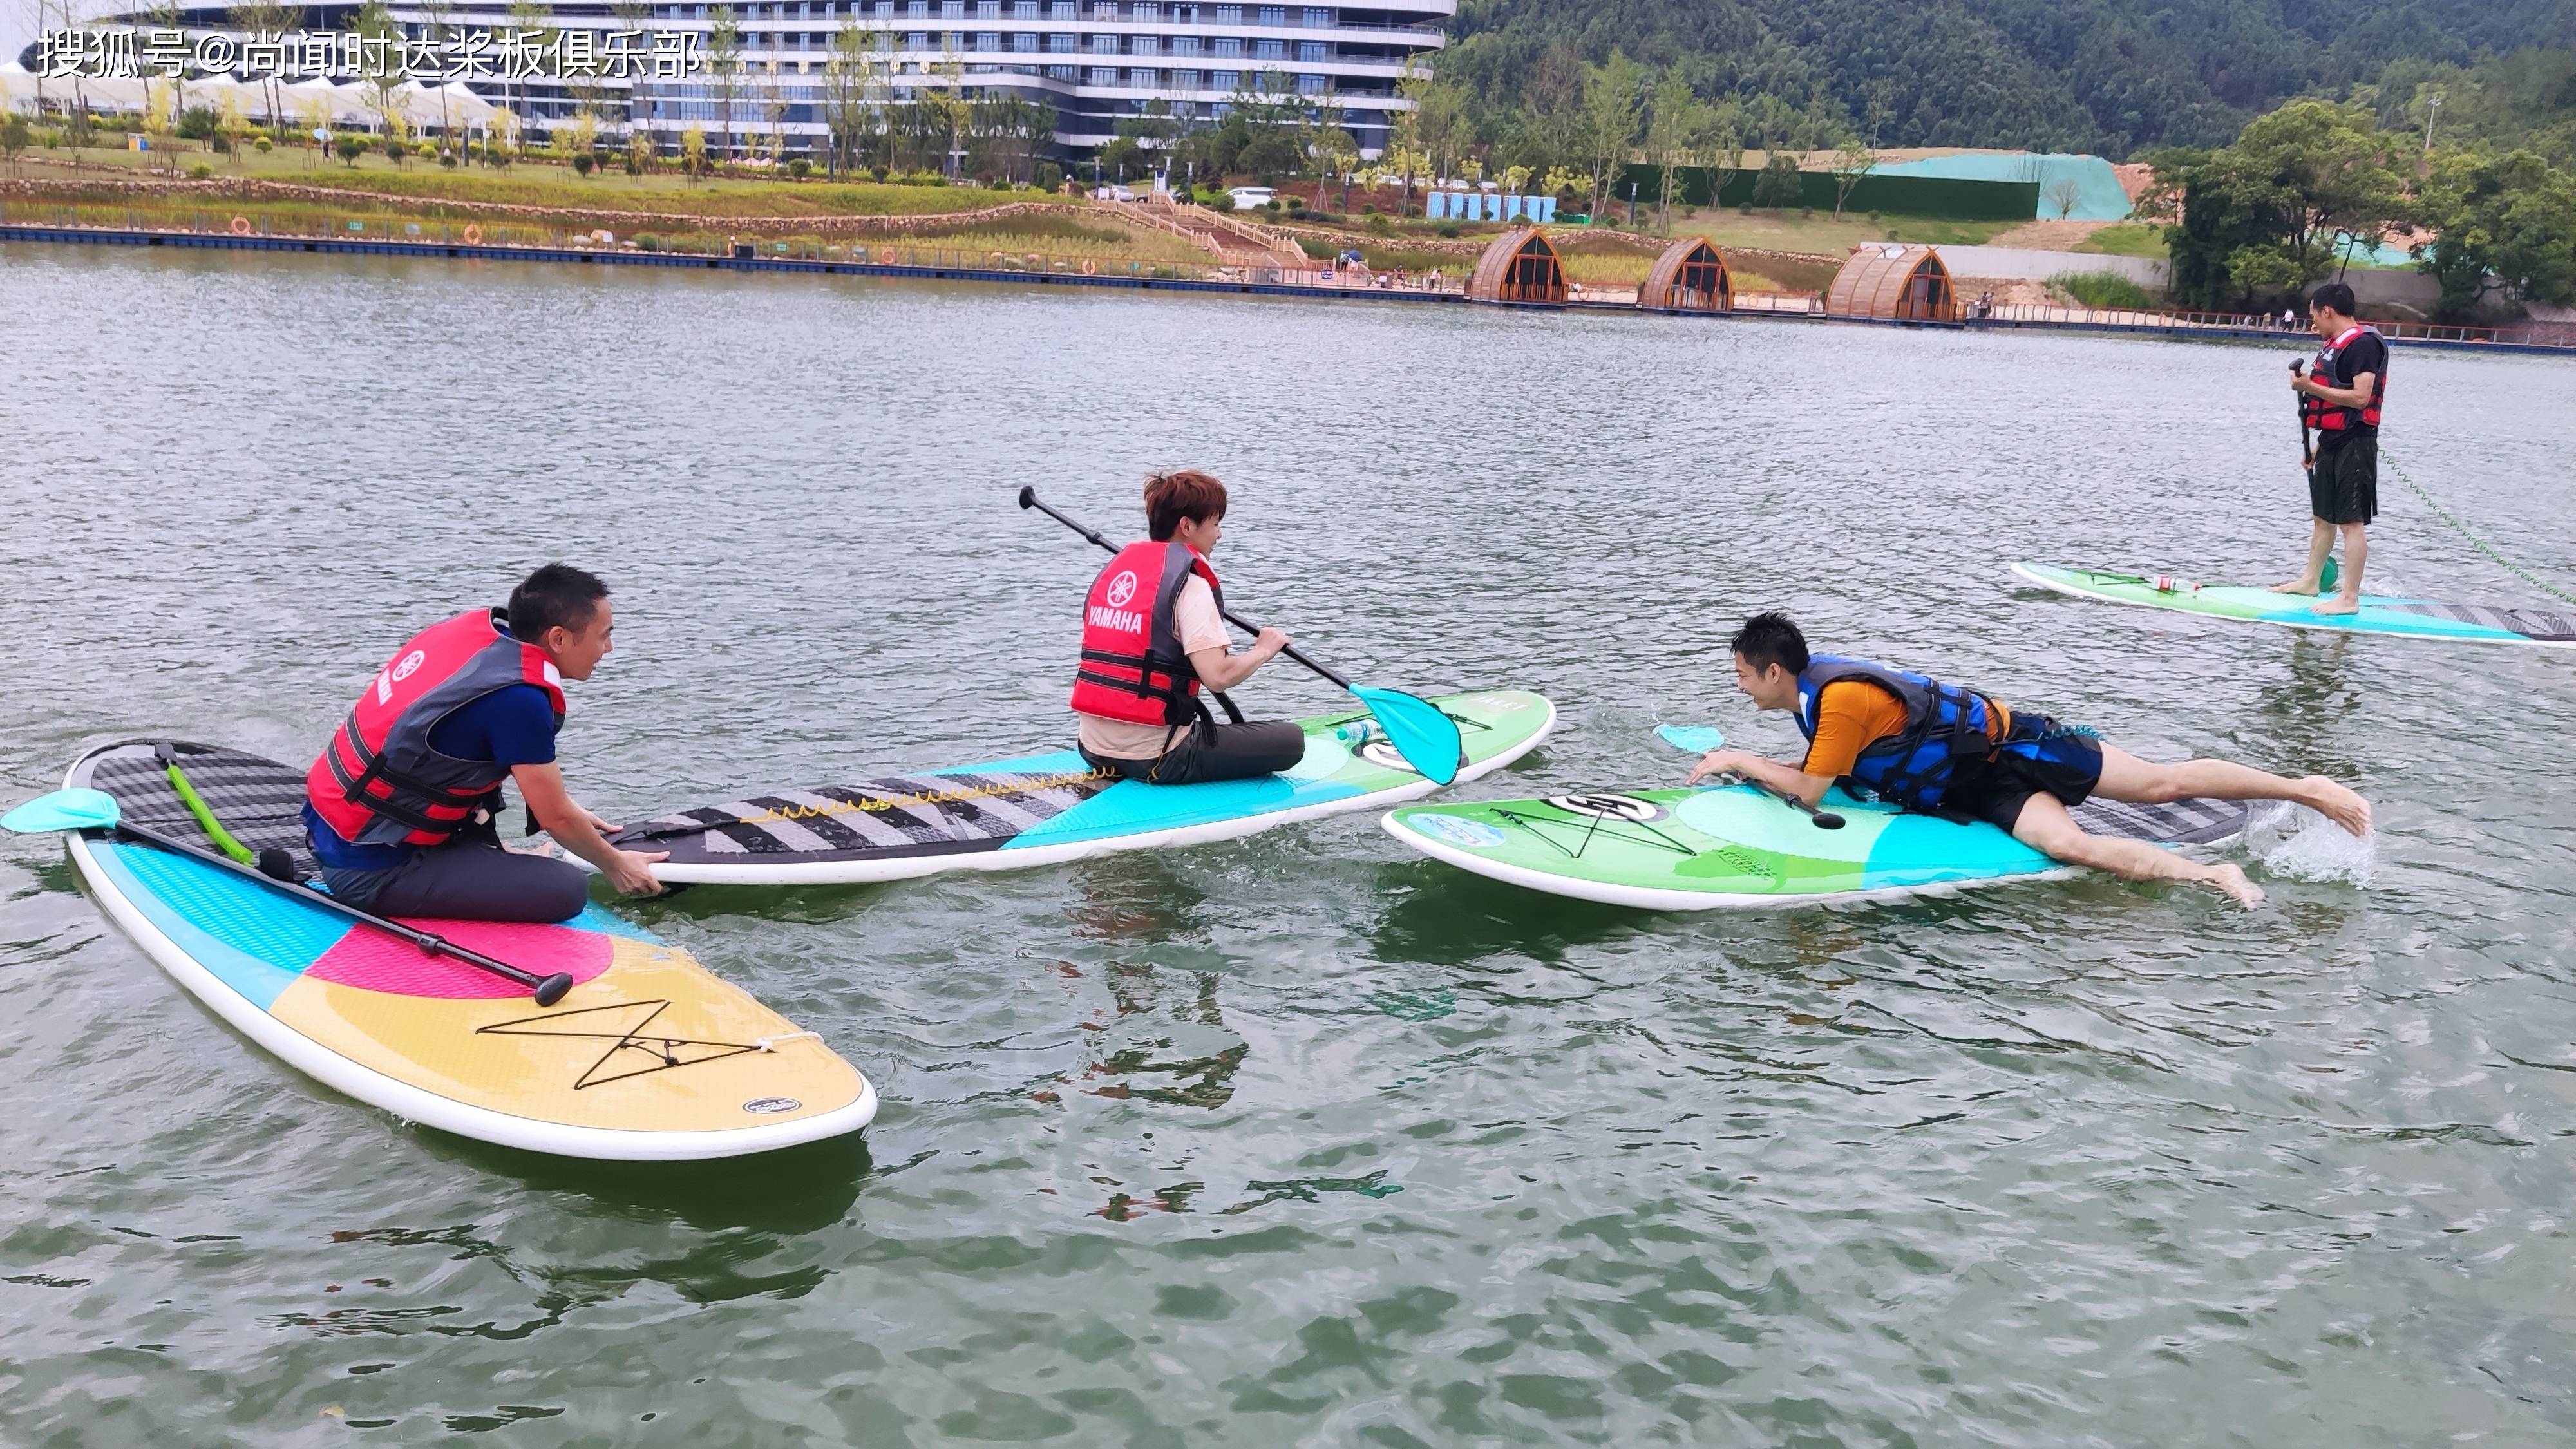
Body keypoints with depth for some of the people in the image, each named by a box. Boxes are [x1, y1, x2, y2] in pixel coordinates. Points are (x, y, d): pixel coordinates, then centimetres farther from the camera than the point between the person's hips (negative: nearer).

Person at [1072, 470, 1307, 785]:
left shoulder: (1115, 567, 10)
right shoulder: (1190, 584, -13)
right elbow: (1218, 676, -23)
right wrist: (1264, 650, -3)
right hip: (1155, 761, -8)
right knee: (1291, 738, 0)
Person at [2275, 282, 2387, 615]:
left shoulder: (2364, 344, -14)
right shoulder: (2334, 346, 16)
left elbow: (2360, 397, -23)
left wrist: (2311, 388, -23)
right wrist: (2319, 445, 22)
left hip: (2355, 445, -10)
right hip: (2332, 443, 10)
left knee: (2352, 522, -8)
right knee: (2323, 516, 18)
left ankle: (2349, 598, -8)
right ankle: (2311, 581, 30)